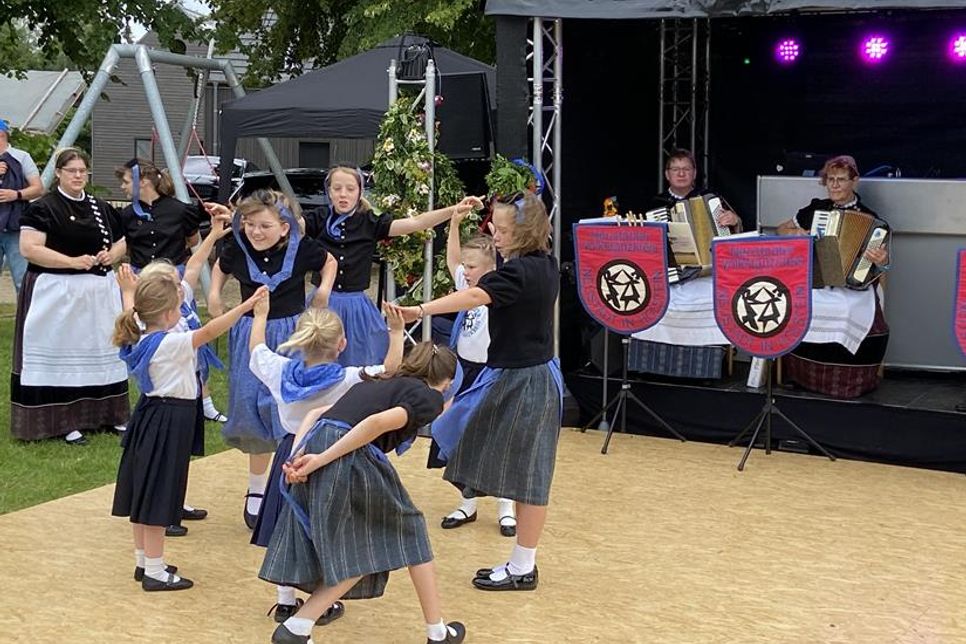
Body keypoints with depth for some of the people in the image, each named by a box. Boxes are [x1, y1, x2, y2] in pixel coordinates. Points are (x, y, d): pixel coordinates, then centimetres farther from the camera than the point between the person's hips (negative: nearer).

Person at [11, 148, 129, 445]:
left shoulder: (101, 208, 12)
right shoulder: (43, 208, -7)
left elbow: (121, 242, 20)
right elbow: (29, 248, -16)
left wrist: (112, 254, -3)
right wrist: (73, 261, -20)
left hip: (99, 291, 6)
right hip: (57, 292, -6)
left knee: (99, 351, 12)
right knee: (61, 354, -4)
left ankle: (105, 413, 21)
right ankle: (63, 421, 2)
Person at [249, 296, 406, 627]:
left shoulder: (281, 371, -5)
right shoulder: (349, 379, -18)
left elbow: (256, 349, 13)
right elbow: (390, 370, -13)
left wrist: (260, 315, 28)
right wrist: (396, 332, -7)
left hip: (291, 454, 4)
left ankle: (285, 601, 22)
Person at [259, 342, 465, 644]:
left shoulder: (377, 384, 31)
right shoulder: (429, 397, 8)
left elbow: (316, 414, 20)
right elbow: (378, 423, -11)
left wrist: (296, 456, 7)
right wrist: (323, 459, -12)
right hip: (351, 460, -6)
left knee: (361, 551, 19)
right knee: (409, 531, 16)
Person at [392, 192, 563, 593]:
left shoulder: (518, 272, -21)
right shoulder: (545, 265, 6)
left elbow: (474, 296, -36)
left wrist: (420, 310, -46)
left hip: (522, 380, -10)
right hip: (534, 374, 10)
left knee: (525, 475, -1)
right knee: (524, 474, 14)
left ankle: (522, 568, 9)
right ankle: (523, 561, 21)